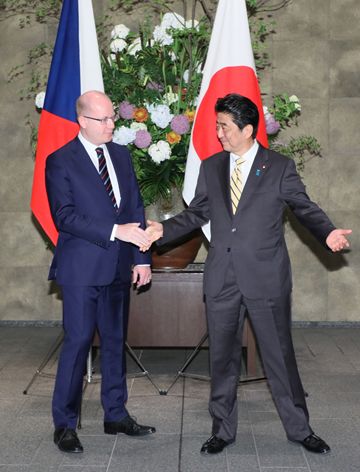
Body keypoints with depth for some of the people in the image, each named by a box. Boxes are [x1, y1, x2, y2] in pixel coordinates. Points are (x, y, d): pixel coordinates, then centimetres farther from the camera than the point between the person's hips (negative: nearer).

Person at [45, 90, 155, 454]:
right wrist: (115, 230, -21)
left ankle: (116, 415, 25)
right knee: (77, 343, -2)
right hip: (82, 268, -5)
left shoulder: (121, 155, 10)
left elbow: (135, 208, 10)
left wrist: (141, 258, 4)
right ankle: (64, 425, 9)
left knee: (115, 341, 13)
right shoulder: (61, 161, -7)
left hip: (119, 267, 6)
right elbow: (64, 216, -16)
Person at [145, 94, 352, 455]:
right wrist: (164, 229, -1)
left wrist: (328, 233, -19)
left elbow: (305, 208, -1)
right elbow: (197, 213, 13)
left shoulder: (280, 167, -3)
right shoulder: (210, 167, 8)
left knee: (280, 355, 6)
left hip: (266, 279, -3)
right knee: (222, 357, 10)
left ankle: (299, 428, 23)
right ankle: (223, 429, 26)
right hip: (222, 279, 3)